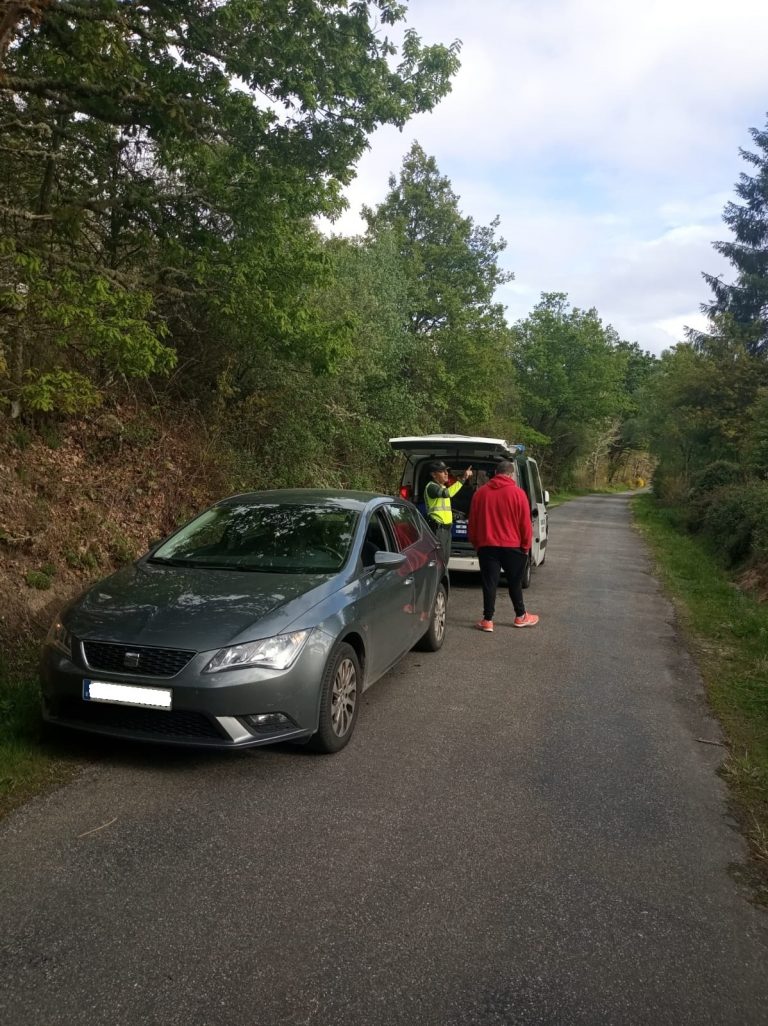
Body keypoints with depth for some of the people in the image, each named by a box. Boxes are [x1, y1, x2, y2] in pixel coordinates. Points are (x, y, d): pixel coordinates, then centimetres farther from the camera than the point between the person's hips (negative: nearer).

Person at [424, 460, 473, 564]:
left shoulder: (443, 486, 19)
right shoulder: (431, 486, -14)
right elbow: (447, 493, -32)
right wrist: (463, 479, -35)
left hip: (446, 528, 10)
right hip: (437, 528, -10)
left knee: (445, 559, 14)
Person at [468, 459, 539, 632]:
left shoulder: (480, 492, 2)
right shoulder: (517, 493, -7)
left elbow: (472, 522, 8)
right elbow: (525, 524, -5)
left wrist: (476, 543, 18)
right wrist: (526, 546, 6)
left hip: (487, 546, 2)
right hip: (512, 546, -1)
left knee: (489, 583, 4)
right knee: (515, 582, 13)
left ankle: (488, 620, 5)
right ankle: (521, 617, 25)